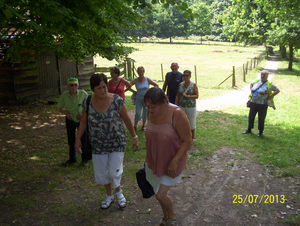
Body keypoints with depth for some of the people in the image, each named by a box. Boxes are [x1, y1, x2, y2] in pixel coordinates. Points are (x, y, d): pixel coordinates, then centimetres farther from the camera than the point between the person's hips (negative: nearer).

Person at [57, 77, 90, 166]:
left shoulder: (83, 93, -15)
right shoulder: (64, 95, -11)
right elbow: (59, 108, 1)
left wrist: (83, 113, -17)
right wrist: (66, 113, -16)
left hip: (82, 120, -2)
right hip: (70, 120, 2)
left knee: (84, 140, 4)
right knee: (71, 141, 14)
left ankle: (85, 159, 23)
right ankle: (72, 159, 35)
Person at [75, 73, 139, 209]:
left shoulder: (117, 100, -15)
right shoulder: (87, 102, -8)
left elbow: (126, 120, -6)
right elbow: (83, 121, 6)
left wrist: (134, 137, -4)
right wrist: (78, 139, 4)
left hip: (117, 143, -3)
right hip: (98, 145, 3)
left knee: (114, 172, -4)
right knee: (101, 174, 13)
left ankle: (118, 192, 31)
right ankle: (109, 196, 41)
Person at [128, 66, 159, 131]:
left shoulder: (147, 79, -5)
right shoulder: (135, 80, -4)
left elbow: (156, 85, 1)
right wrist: (134, 91, 1)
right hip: (139, 99, 0)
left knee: (145, 113, 8)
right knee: (137, 113, -5)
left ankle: (143, 125, 24)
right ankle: (135, 126, 10)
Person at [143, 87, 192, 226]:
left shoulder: (177, 115, -26)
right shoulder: (151, 112, -8)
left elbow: (187, 142, -20)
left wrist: (174, 161, -25)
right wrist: (149, 157, 13)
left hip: (171, 163, -5)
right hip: (154, 161, 6)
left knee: (160, 195, -3)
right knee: (160, 192, 18)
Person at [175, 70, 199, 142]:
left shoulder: (193, 85, -5)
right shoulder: (181, 84, 4)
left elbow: (196, 96, -9)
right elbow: (177, 95, 6)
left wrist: (187, 96, -20)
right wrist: (175, 105, -1)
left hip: (191, 107, -2)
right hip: (182, 106, 3)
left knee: (192, 122, 7)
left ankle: (193, 137, 23)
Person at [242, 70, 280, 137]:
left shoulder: (269, 84, -6)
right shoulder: (257, 81, 8)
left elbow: (277, 90, -5)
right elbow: (251, 84, 28)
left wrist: (270, 96, -12)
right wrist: (251, 90, 11)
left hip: (263, 105, -5)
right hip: (253, 103, 5)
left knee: (261, 119, 5)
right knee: (251, 116, 12)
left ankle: (260, 131, 22)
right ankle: (249, 129, 28)